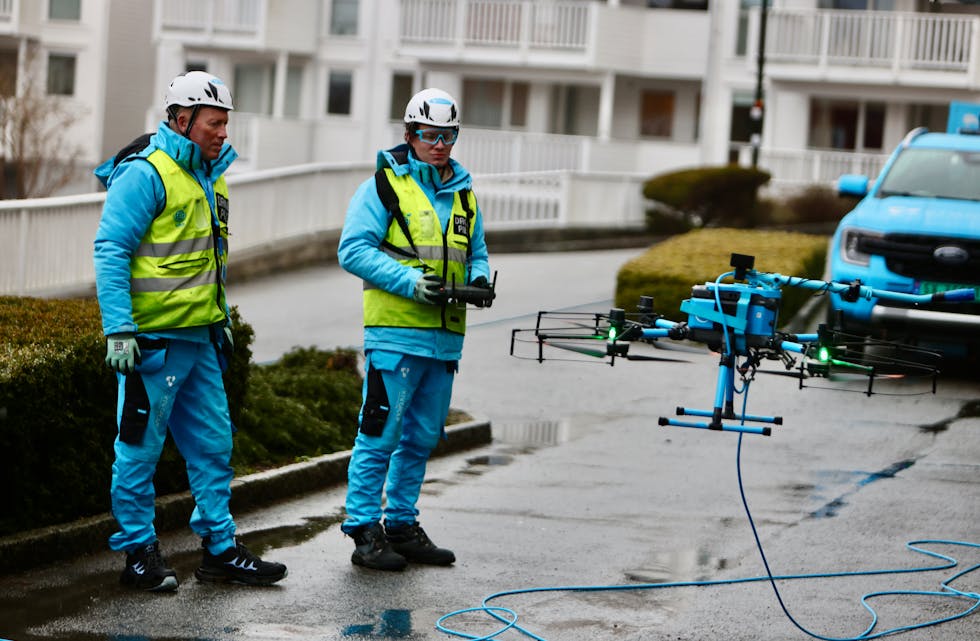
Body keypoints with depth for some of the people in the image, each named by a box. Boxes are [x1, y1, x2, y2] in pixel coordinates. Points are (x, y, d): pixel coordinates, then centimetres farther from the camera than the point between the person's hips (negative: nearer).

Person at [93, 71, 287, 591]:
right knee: (140, 447, 0)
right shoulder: (144, 175, -14)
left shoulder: (207, 176, 14)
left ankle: (220, 548, 18)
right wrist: (118, 330, -22)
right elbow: (110, 251, -17)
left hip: (200, 337, 9)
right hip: (153, 338, -9)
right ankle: (139, 553, 8)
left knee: (212, 444, 11)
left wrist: (222, 318, 22)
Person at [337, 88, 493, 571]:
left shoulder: (464, 193, 16)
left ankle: (401, 525, 23)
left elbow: (477, 252, 24)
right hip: (395, 334, -7)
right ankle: (364, 530, -1)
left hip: (445, 336, 7)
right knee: (380, 435, -6)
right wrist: (410, 281, -19)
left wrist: (480, 281, 0)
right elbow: (353, 250, -10)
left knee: (422, 438, 13)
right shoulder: (384, 185, -3)